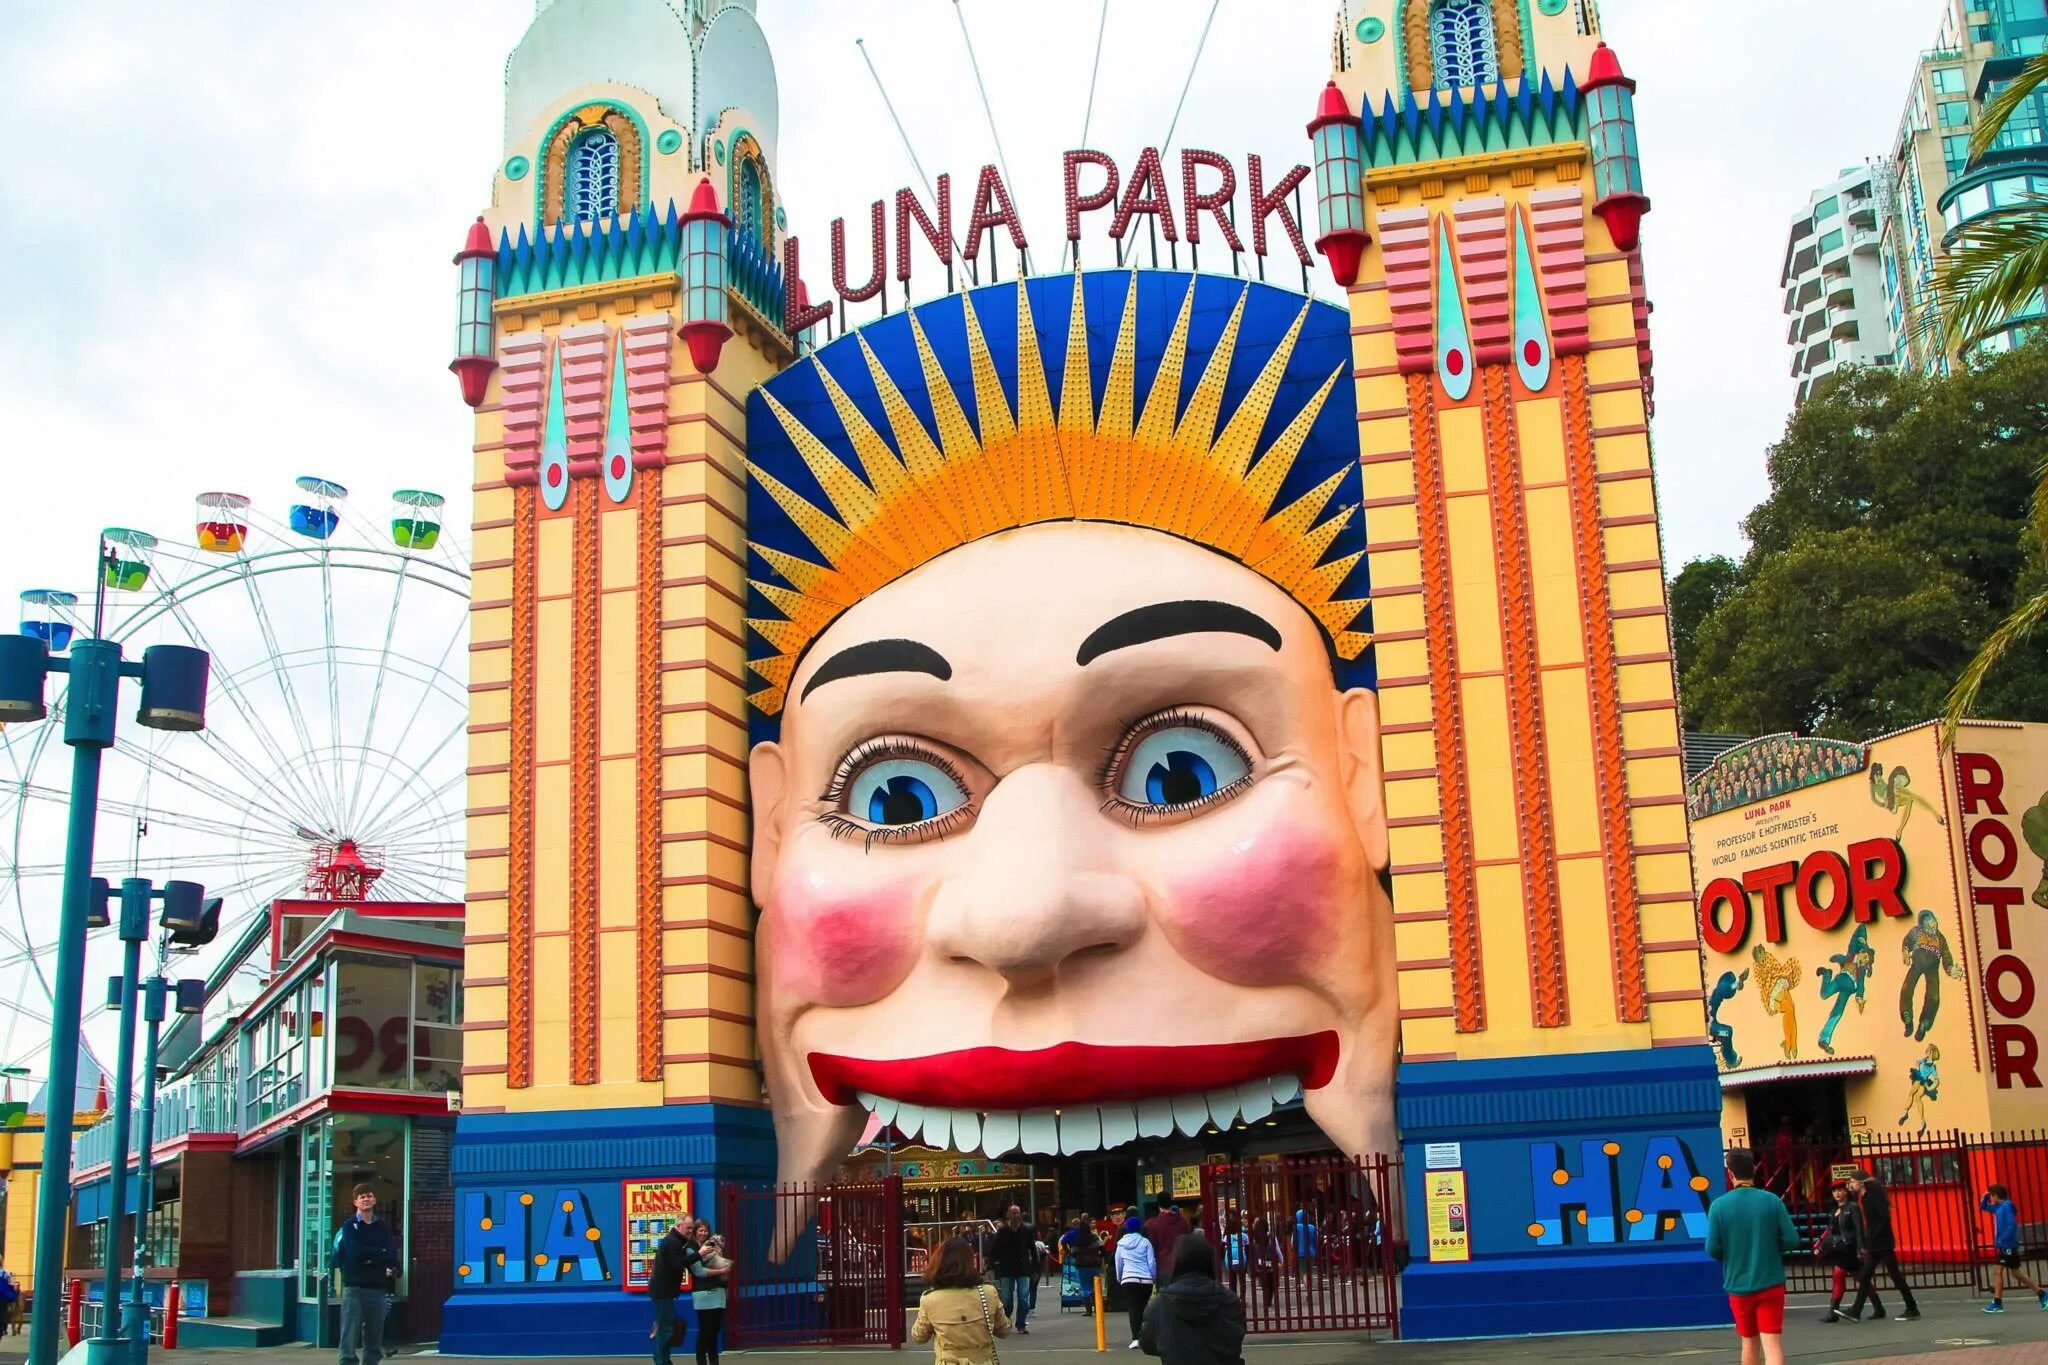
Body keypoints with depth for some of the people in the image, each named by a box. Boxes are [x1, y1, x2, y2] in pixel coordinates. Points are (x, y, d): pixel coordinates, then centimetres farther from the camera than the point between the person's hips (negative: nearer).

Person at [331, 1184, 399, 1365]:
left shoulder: (383, 1228, 12)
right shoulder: (349, 1226, 4)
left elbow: (392, 1257, 1)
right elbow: (355, 1252, -13)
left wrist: (370, 1258, -11)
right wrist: (380, 1253, -6)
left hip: (378, 1288, 3)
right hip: (354, 1288, -3)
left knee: (374, 1341, 6)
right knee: (350, 1337, -7)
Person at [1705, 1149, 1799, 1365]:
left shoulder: (1719, 1206, -9)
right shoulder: (1772, 1201, -6)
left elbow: (1712, 1250, -9)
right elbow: (1791, 1240, -6)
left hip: (1738, 1286, 1)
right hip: (1771, 1284, -1)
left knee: (1749, 1341, 19)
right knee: (1772, 1344, -5)